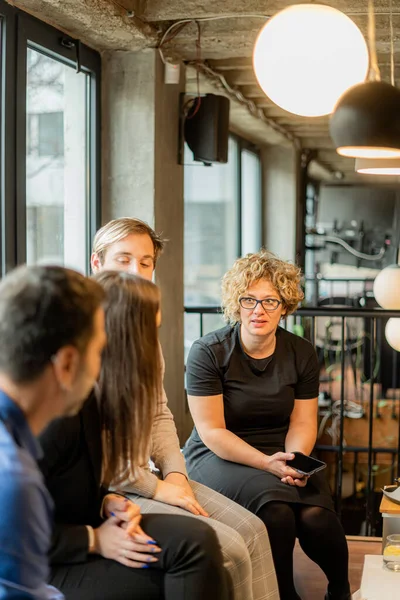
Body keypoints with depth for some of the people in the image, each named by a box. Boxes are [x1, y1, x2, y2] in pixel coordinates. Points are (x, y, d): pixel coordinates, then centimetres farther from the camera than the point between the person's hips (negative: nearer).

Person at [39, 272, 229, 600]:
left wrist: (108, 503, -3)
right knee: (193, 563, -17)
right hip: (46, 564, -9)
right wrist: (94, 541, -18)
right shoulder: (59, 411, -24)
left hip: (78, 528, 9)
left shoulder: (91, 396, 5)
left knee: (195, 540, -12)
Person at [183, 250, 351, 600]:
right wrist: (267, 463, -23)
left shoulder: (302, 354, 3)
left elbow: (302, 423, 5)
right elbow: (211, 431, -12)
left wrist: (295, 461, -17)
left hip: (281, 454, 3)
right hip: (218, 455, -3)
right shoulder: (208, 352, -10)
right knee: (276, 508, -33)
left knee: (315, 515, -27)